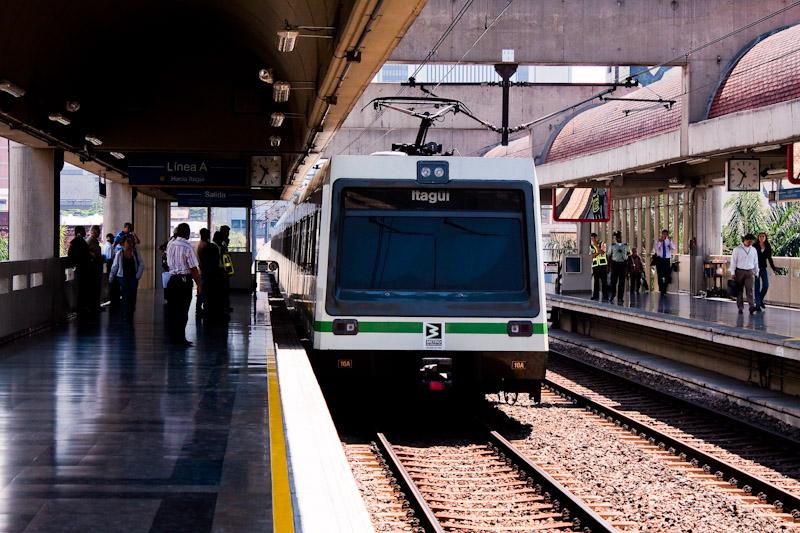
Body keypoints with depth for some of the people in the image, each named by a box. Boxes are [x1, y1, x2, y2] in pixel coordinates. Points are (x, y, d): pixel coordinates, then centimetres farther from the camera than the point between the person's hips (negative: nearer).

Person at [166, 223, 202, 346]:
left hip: (172, 279, 6)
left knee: (172, 309, 12)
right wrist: (199, 285, -6)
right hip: (184, 280, -6)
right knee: (183, 310, -1)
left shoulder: (170, 244, 4)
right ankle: (180, 338, 1)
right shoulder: (188, 247, -14)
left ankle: (173, 337, 18)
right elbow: (194, 269, -14)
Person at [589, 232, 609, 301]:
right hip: (595, 265, 3)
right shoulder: (591, 246, 12)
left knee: (604, 280, -6)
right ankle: (595, 295, 8)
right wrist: (598, 252, -13)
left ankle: (605, 296, -7)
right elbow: (592, 256, 0)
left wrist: (596, 245, -11)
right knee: (596, 281, 2)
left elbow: (602, 251, -13)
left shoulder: (602, 244, 4)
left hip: (603, 264, -3)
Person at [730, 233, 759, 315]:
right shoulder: (737, 249, -1)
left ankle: (752, 307, -20)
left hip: (750, 272, 2)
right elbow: (733, 261, -1)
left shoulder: (753, 250, 10)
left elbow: (756, 262, 16)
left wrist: (756, 273, 15)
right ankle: (740, 308, 9)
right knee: (740, 290, 3)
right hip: (739, 271, -2)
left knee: (750, 290, -10)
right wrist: (732, 273, -5)